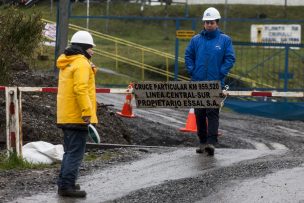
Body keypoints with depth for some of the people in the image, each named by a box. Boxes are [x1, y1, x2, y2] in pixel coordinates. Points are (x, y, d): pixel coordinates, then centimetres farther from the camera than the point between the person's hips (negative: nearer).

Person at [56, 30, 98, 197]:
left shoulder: (66, 64, 16)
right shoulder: (81, 64, -14)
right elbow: (80, 89, -23)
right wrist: (87, 112, -24)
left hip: (65, 116, 10)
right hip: (77, 116, -10)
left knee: (70, 151, 18)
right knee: (76, 152, -8)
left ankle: (64, 183, 22)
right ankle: (67, 185, -11)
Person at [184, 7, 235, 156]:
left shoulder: (225, 40, 1)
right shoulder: (196, 40, 7)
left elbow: (230, 58, 0)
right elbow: (188, 56, 11)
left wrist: (221, 73, -8)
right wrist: (192, 71, -1)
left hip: (215, 83, -3)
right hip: (197, 82, 3)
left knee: (213, 113, -10)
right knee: (199, 113, 7)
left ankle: (211, 142, -16)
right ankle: (202, 141, 17)